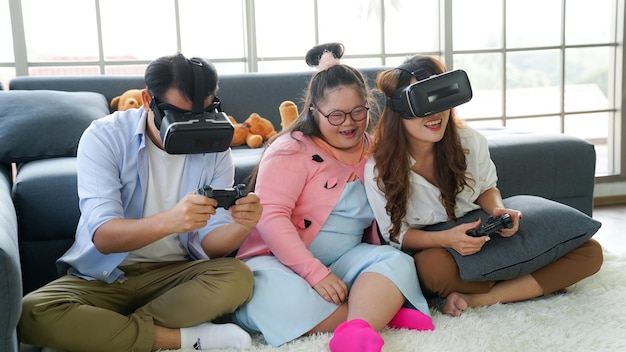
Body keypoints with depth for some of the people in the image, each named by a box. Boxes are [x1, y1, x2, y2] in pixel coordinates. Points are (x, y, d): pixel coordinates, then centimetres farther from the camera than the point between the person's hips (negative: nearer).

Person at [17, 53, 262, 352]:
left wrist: (241, 226, -33)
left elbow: (209, 245, -9)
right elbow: (103, 237, -25)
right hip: (102, 276, -1)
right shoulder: (105, 137, -14)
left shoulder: (215, 149, -5)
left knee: (238, 277, -27)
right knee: (32, 313, -30)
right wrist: (168, 221, -44)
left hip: (174, 273, 2)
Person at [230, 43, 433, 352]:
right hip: (278, 261, -4)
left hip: (342, 263, 5)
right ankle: (381, 312, -30)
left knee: (398, 262, -23)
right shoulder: (291, 149, -8)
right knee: (277, 294, -38)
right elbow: (270, 216, -20)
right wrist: (315, 273, -27)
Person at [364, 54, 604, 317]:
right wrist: (445, 239, -31)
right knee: (434, 265, -43)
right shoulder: (379, 169, -19)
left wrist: (498, 210, -16)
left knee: (590, 252, -11)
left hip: (482, 237, 4)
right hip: (429, 251, -4)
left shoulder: (471, 142, -11)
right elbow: (396, 235, -11)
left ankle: (477, 300, -22)